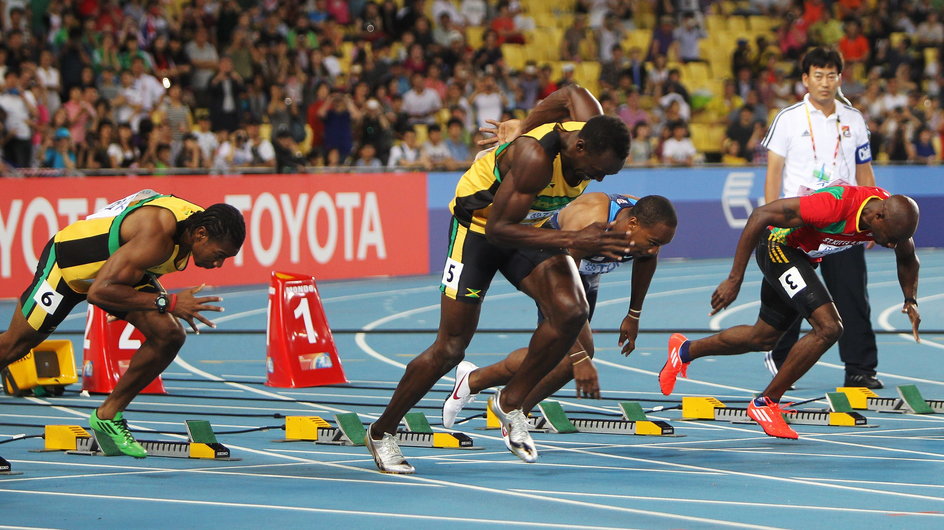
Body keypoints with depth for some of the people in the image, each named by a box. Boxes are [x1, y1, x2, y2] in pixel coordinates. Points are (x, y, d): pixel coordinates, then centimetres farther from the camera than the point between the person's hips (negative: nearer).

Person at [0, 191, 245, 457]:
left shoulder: (198, 219, -14)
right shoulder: (157, 235, -40)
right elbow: (99, 291, -41)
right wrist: (167, 302, -41)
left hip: (113, 265, 7)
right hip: (66, 263, -7)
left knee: (170, 336, -11)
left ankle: (108, 415, 4)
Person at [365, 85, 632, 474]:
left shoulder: (594, 133, -16)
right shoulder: (535, 158, -38)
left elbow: (572, 94, 7)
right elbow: (498, 230, -35)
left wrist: (521, 134, 17)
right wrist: (573, 240, -40)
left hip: (532, 226, 6)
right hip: (479, 226, -6)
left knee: (571, 311, -20)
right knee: (450, 349, -3)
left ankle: (511, 403, 1)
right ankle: (381, 433, 17)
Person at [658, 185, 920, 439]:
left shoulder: (892, 214, -18)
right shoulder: (835, 206, -38)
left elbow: (907, 259, 7)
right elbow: (761, 215, -31)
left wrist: (910, 300, -9)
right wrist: (734, 279, -28)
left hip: (803, 255, 8)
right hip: (778, 245, -8)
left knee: (763, 338, 21)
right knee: (829, 327, -22)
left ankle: (685, 351, 44)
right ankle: (766, 402, -8)